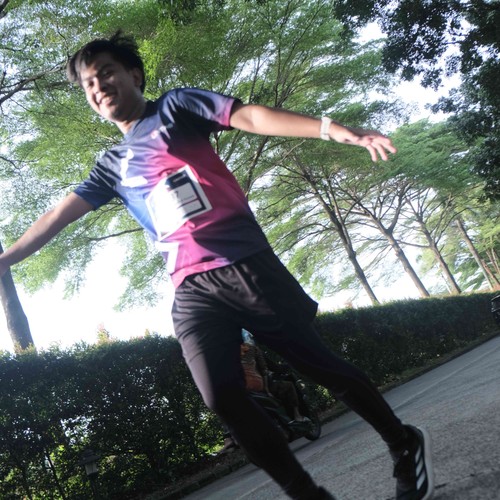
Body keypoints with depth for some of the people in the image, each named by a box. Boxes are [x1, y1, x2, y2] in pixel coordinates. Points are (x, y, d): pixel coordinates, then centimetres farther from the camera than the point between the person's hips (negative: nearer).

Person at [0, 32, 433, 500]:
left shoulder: (175, 107, 8)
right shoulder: (112, 165, 22)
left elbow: (249, 115, -6)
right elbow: (57, 216, 25)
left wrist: (330, 128, -20)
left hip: (245, 264, -4)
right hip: (192, 290, 5)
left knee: (317, 363, 3)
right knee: (224, 399, -9)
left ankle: (405, 445, 26)